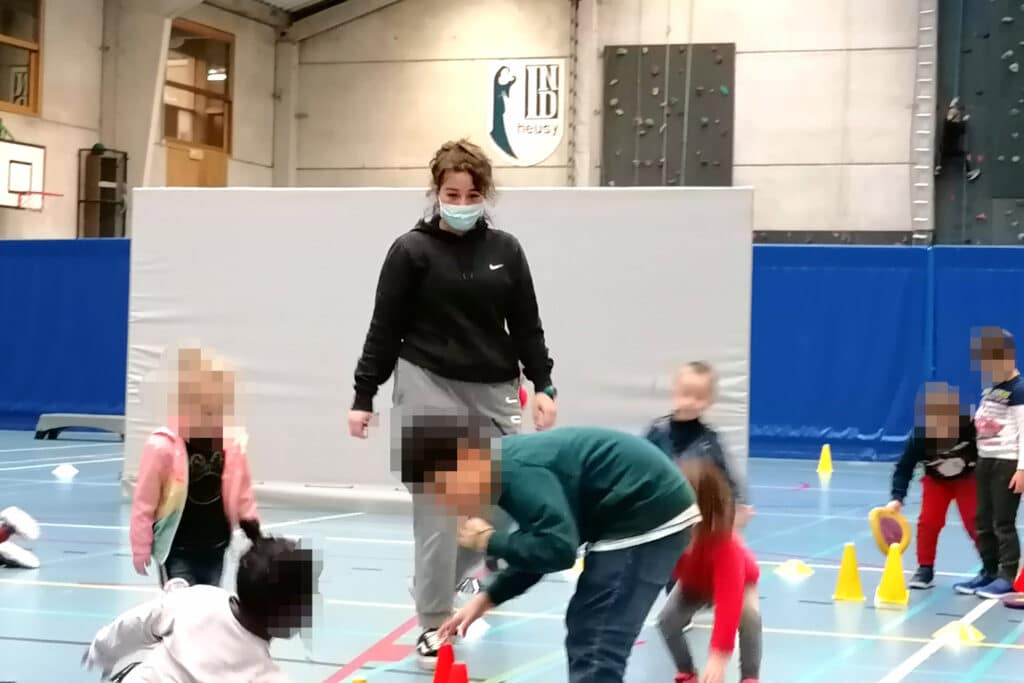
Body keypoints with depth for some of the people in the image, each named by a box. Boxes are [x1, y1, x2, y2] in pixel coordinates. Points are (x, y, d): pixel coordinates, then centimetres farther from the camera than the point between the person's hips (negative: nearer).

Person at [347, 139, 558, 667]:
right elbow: (385, 329, -1)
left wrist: (542, 385, 1)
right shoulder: (412, 250, -3)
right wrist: (363, 396, -2)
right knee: (438, 508, -4)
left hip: (494, 392, 4)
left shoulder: (505, 250, 7)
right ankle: (434, 625, 8)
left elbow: (526, 326, 10)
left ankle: (448, 586, 33)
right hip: (429, 388, -4)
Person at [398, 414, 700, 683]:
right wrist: (487, 597, 11)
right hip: (647, 512, 10)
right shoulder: (508, 466, 10)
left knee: (595, 649, -10)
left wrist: (489, 540, -14)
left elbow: (558, 549, -28)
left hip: (648, 519, -10)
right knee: (585, 633, 20)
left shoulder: (517, 473, -21)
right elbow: (537, 547, 17)